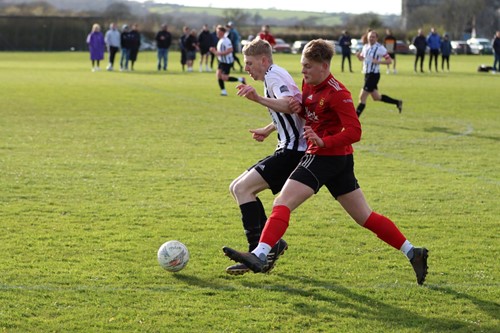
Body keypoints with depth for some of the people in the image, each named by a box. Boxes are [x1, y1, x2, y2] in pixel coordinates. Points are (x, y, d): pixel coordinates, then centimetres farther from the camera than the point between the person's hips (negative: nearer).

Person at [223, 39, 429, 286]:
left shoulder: (337, 93, -16)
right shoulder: (309, 85, 9)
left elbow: (354, 132, -20)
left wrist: (323, 142, -31)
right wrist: (299, 108, 2)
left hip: (327, 156, -10)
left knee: (282, 203, -17)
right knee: (365, 217, 14)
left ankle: (260, 255, -27)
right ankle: (412, 252, 16)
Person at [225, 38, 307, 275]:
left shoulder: (274, 75, -11)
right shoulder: (275, 76, 21)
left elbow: (290, 104, -31)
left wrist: (259, 99, -41)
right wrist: (269, 129, 35)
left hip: (293, 150, -11)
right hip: (289, 149, 11)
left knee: (243, 188, -19)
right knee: (237, 188, 12)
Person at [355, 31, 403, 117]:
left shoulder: (380, 48, -13)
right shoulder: (365, 47, 8)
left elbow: (389, 61, -12)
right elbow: (361, 58, 22)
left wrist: (378, 62, -25)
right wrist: (358, 55, -1)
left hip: (374, 75, -8)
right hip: (367, 74, 8)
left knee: (362, 97, -8)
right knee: (376, 97, 19)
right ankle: (397, 102, 33)